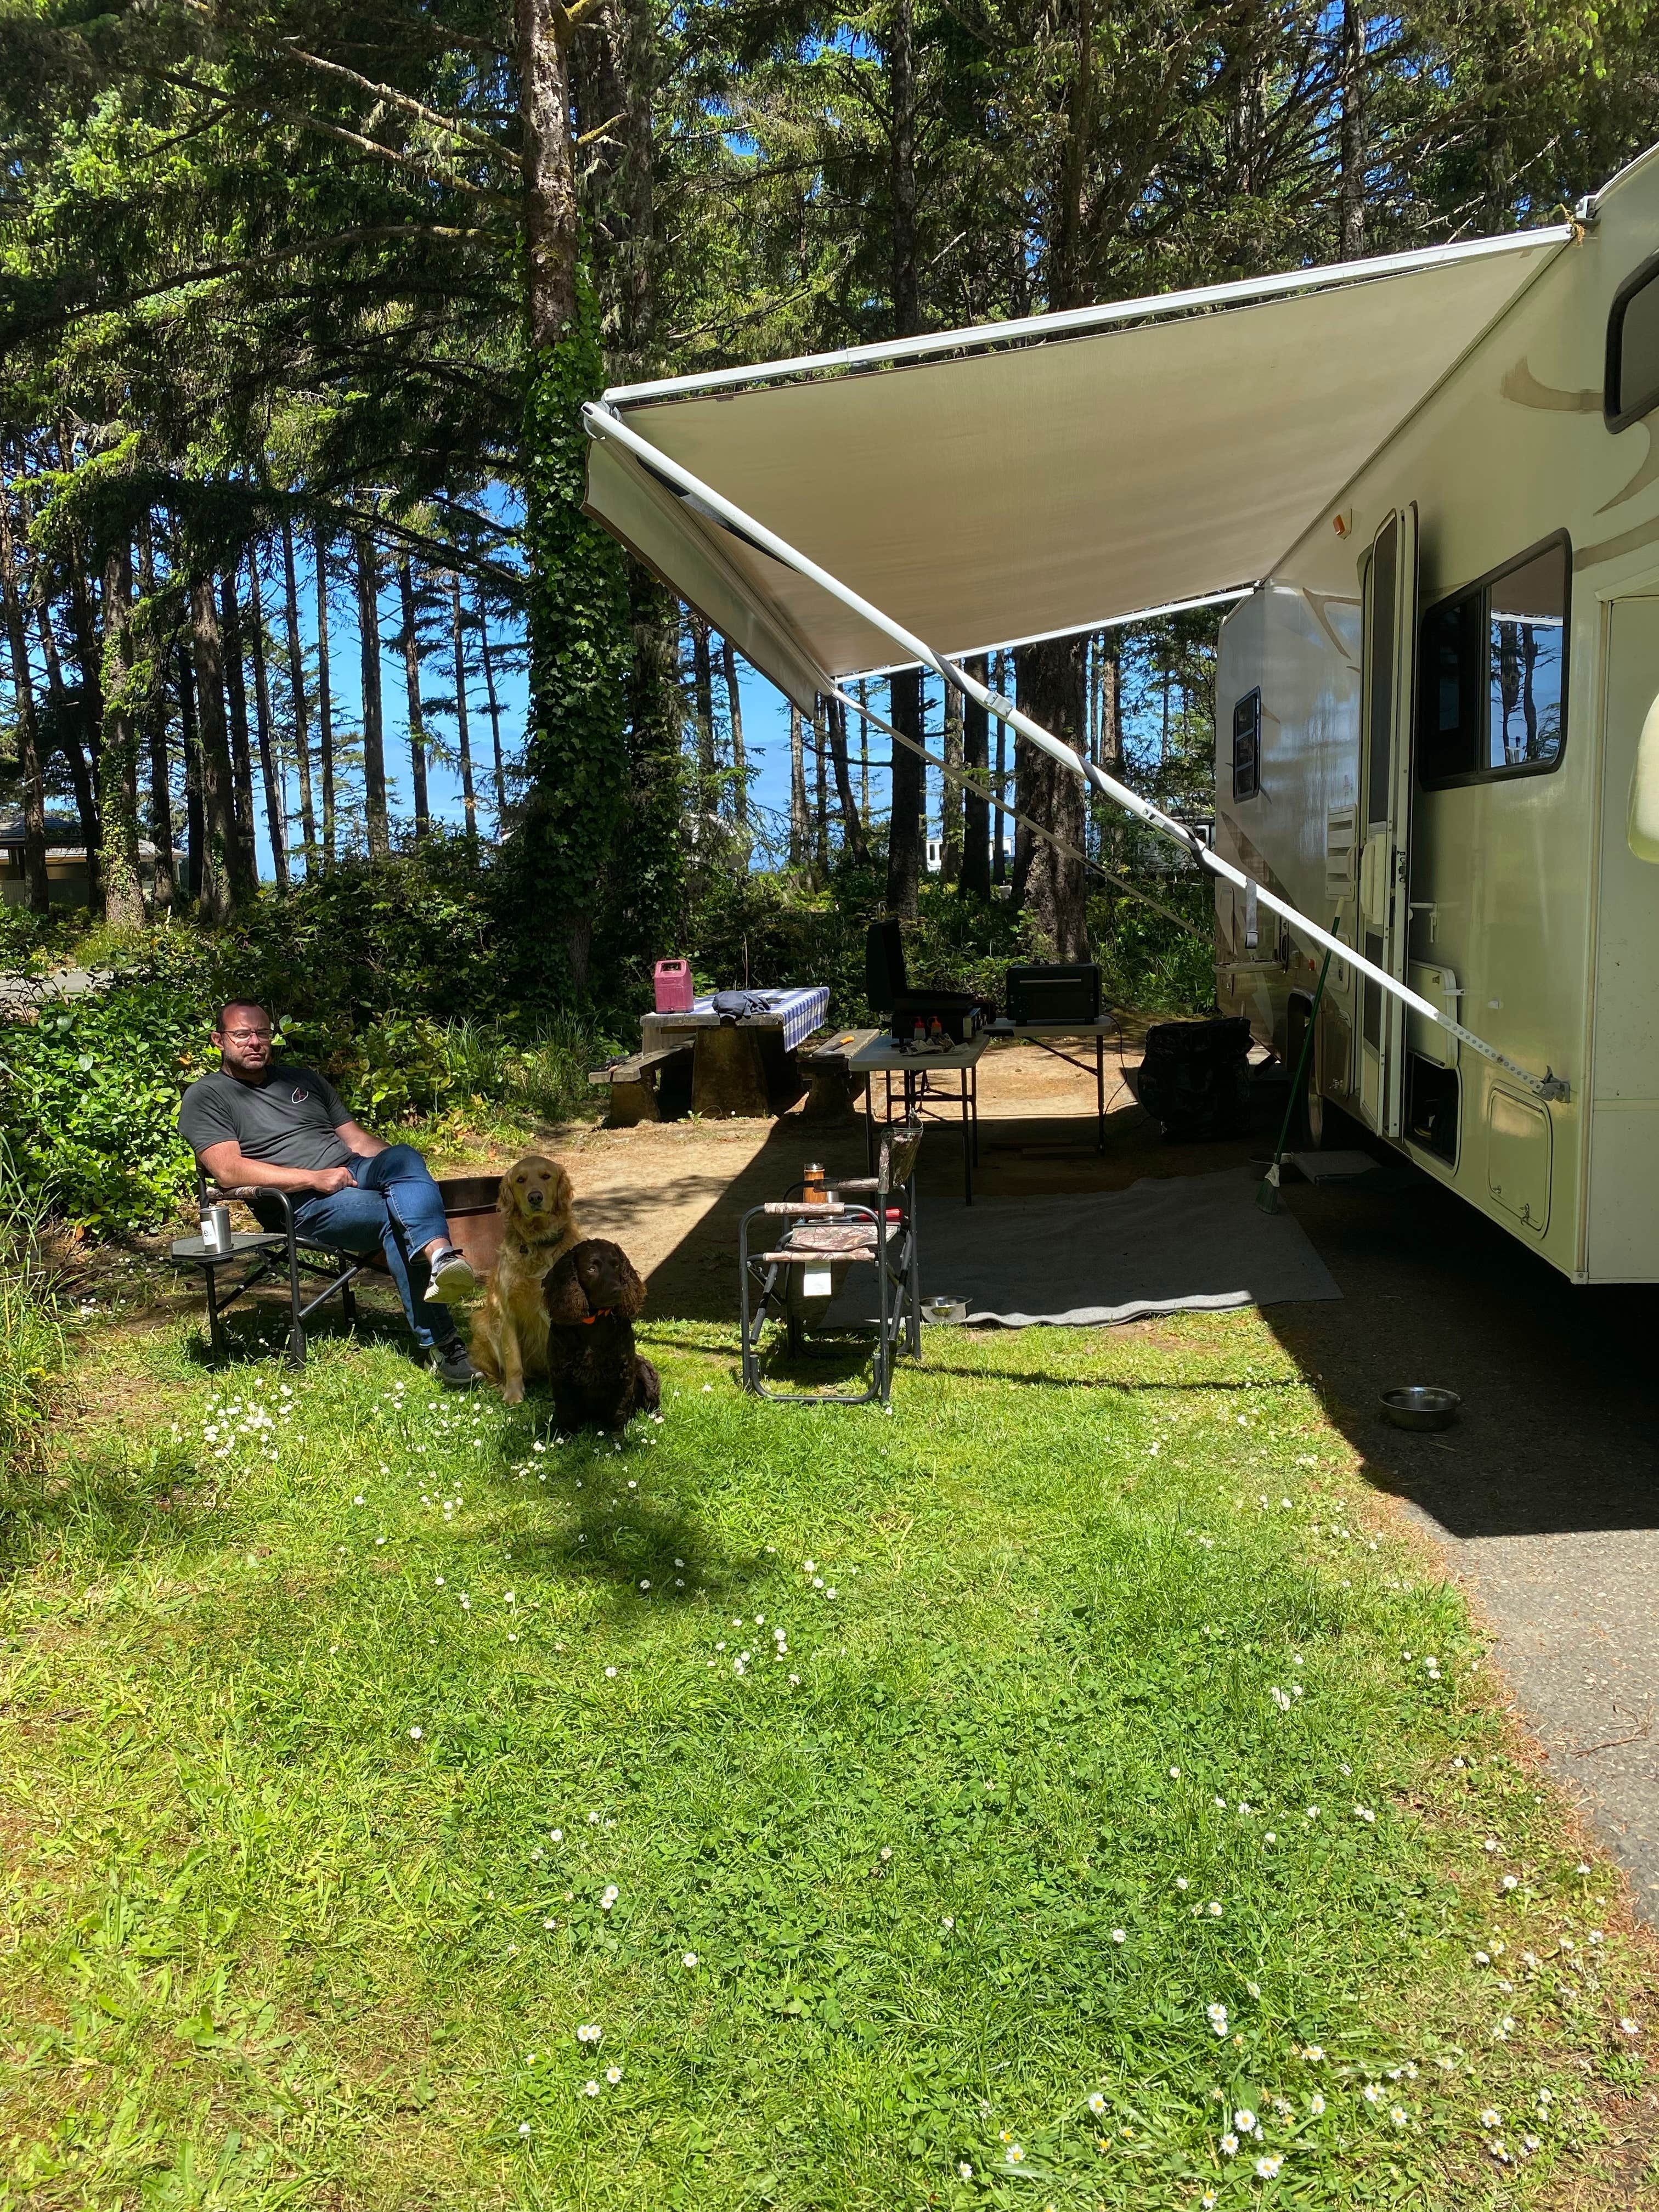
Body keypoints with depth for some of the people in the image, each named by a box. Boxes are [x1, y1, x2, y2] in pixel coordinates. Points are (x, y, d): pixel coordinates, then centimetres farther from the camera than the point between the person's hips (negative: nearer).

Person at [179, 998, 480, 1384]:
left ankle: (440, 1256, -57)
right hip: (304, 1205, -5)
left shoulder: (303, 1078, 26)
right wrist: (314, 1179, -15)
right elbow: (229, 1171, -8)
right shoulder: (206, 1097, 7)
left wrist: (407, 1173, 3)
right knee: (397, 1216, -32)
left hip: (356, 1172, 5)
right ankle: (441, 1342, -39)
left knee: (403, 1156, -31)